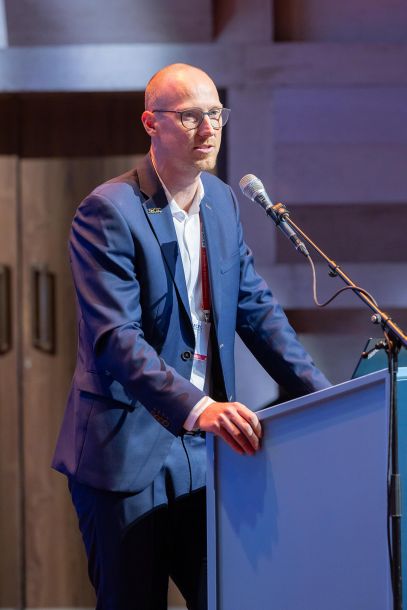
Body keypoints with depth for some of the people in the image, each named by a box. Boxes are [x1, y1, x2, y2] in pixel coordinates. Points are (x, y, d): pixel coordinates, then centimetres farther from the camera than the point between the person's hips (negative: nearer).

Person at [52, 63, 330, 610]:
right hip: (128, 452, -6)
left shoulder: (222, 201, 10)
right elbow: (114, 338, -23)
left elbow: (255, 309, 15)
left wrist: (322, 396, 4)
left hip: (203, 450, 7)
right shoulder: (108, 212, -14)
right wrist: (197, 408, -36)